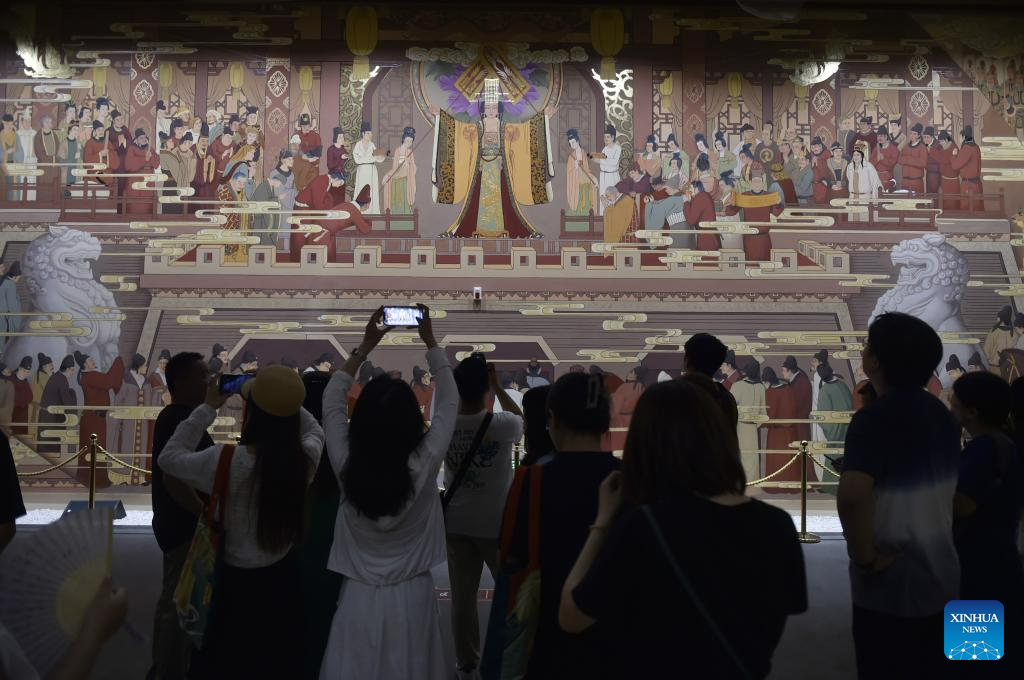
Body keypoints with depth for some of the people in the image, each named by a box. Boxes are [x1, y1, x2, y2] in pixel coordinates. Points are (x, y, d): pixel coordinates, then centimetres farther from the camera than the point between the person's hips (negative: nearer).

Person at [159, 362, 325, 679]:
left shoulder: (229, 461, -28)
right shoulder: (306, 457, -16)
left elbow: (169, 458, -10)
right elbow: (315, 430, 10)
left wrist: (208, 407, -9)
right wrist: (284, 400, 3)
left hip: (241, 581, -3)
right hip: (284, 575, 4)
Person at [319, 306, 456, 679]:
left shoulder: (347, 466, -15)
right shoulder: (423, 465, -18)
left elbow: (332, 398, 2)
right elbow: (448, 402, -3)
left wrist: (365, 345, 4)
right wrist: (430, 342, 2)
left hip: (359, 599, 1)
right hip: (411, 598, -1)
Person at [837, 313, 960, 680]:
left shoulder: (875, 418, -21)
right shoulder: (940, 413, 5)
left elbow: (852, 497, -35)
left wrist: (866, 559, -22)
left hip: (892, 586, -7)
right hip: (941, 579, 7)